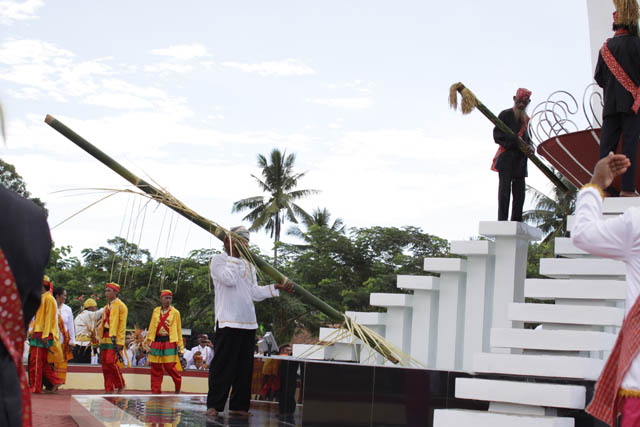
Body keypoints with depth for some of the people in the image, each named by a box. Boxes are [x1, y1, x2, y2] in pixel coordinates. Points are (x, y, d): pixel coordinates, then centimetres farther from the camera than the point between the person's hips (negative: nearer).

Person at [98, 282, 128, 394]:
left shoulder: (121, 306, -4)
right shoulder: (106, 307, 20)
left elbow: (122, 325, -9)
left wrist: (120, 342, -15)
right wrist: (99, 339, 15)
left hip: (114, 339, -8)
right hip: (105, 339, 8)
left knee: (111, 362, -15)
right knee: (105, 363, 4)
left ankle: (121, 386, 1)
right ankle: (109, 390, 9)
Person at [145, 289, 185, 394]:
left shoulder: (175, 312, 4)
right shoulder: (156, 311, 11)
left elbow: (179, 331, 5)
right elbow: (151, 328, 15)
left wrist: (180, 347, 1)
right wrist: (148, 342, 10)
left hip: (169, 343, -3)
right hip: (156, 342, 3)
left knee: (169, 367, -6)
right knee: (155, 368, 3)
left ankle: (178, 385, 20)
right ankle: (155, 392, 9)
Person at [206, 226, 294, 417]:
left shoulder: (248, 264, 21)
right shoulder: (218, 260, 2)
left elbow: (254, 292, 18)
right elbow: (229, 279, -16)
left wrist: (277, 287, 10)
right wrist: (233, 255, -7)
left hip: (248, 322, 7)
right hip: (227, 322, -7)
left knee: (244, 366, 6)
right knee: (222, 365, -7)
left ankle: (238, 405, 11)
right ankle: (214, 405, -3)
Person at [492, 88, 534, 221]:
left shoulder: (526, 119, 19)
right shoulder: (505, 114, 2)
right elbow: (497, 135, -5)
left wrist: (530, 147, -1)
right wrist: (513, 141, -19)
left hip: (520, 159, 6)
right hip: (506, 157, -6)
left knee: (519, 191, 3)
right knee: (505, 189, -12)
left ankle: (516, 221, 5)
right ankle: (502, 220, -16)